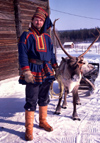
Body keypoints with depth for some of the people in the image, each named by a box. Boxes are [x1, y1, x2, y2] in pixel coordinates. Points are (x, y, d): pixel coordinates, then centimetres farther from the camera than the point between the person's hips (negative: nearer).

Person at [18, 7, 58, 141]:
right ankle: (29, 128, 10)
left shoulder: (47, 37, 14)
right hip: (33, 72, -5)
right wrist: (26, 72, -21)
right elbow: (23, 54, -11)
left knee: (44, 98, 15)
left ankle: (43, 121, 32)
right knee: (31, 101, -3)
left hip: (46, 72, 6)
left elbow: (51, 53, 21)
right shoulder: (27, 35, -3)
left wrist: (56, 67, 19)